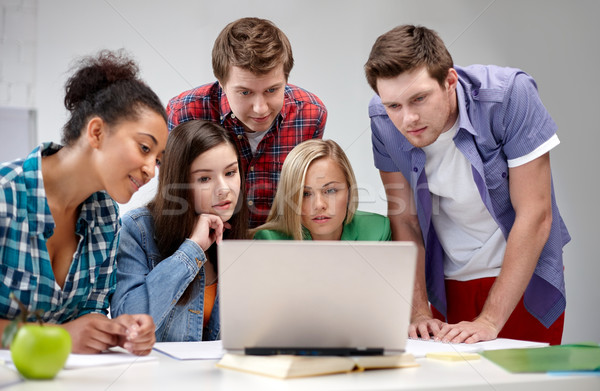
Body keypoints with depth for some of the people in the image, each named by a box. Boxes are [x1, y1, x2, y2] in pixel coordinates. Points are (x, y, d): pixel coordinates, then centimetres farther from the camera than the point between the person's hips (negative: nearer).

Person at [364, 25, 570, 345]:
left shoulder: (509, 95, -25)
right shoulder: (383, 120, -15)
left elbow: (535, 215, -23)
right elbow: (404, 218, -5)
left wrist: (489, 321, -24)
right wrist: (419, 312, -11)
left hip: (523, 277, -2)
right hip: (448, 282, 3)